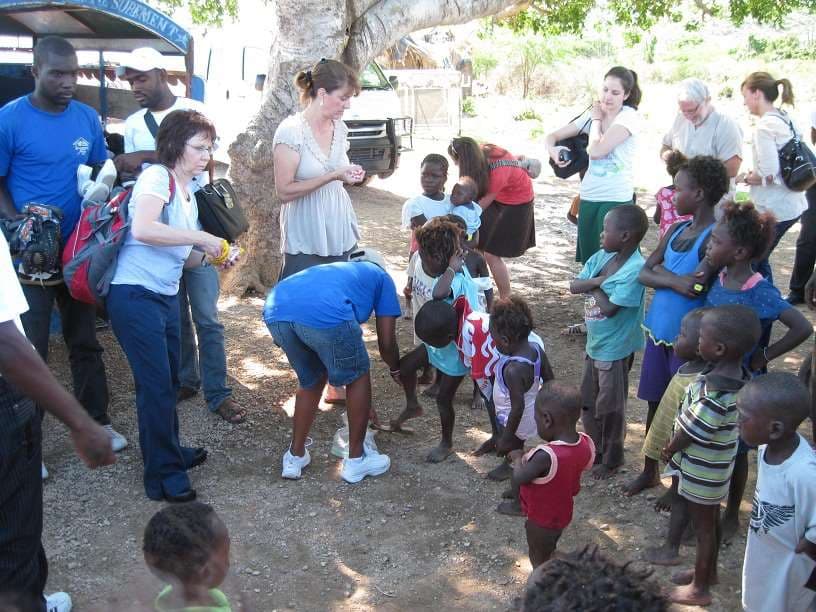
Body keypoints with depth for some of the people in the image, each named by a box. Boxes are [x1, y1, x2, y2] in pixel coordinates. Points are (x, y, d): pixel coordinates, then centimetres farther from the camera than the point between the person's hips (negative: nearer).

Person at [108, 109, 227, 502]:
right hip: (135, 294, -9)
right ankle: (163, 474, 8)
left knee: (169, 380, 18)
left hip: (166, 296, 9)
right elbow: (143, 229, -31)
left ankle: (169, 451, 35)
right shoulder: (157, 177, -12)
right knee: (155, 384, -3)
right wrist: (202, 238, -24)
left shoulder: (187, 192, 15)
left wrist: (212, 257, -1)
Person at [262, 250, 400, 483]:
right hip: (325, 313, -6)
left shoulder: (334, 270, 45)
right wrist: (396, 370, 51)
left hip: (275, 310, 6)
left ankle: (295, 457, 38)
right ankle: (356, 459, 31)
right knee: (358, 378, 22)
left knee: (311, 381, 31)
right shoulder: (381, 277, 32)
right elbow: (386, 342, 26)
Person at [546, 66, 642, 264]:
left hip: (616, 200, -6)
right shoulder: (592, 114, 8)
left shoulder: (630, 117, -10)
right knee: (588, 260, 11)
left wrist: (596, 119, -4)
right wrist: (552, 149, -11)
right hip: (588, 197, 6)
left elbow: (596, 150, -20)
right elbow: (553, 135, 12)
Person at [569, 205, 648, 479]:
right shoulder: (602, 257, -1)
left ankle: (612, 460, 28)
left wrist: (595, 285, -12)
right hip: (594, 343, 8)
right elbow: (574, 286, -7)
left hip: (615, 348, -8)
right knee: (588, 402, 20)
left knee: (610, 407, 9)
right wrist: (599, 280, -21)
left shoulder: (635, 269, -24)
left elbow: (610, 309, -26)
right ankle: (594, 450, 39)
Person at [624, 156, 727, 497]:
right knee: (655, 404, 19)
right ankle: (650, 471, 35)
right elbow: (643, 274, 0)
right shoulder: (675, 230, 5)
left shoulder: (714, 237, -18)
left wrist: (661, 271, -12)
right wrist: (675, 280, -18)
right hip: (658, 330, 7)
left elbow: (696, 287, -27)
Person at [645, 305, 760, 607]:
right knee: (710, 520, 24)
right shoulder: (737, 376, -6)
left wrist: (668, 451, -3)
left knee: (703, 525, 10)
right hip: (711, 468, 8)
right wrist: (674, 448, 7)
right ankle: (709, 571, 44)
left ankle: (700, 588, 28)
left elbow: (689, 432, -22)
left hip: (701, 471, -8)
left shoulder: (715, 393, -35)